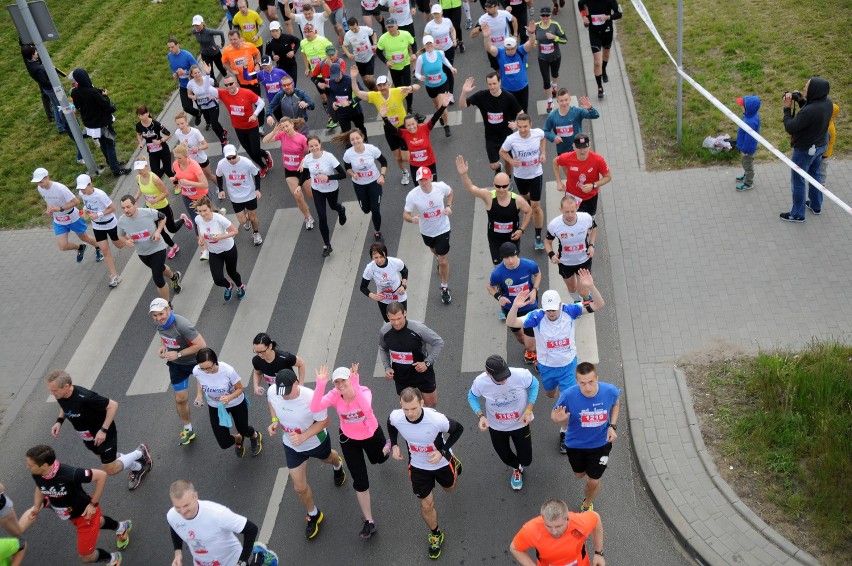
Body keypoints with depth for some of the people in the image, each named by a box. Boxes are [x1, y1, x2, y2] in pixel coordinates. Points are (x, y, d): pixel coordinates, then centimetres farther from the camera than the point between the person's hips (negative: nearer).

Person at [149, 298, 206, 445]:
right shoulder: (159, 323, -13)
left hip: (196, 361, -5)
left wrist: (178, 354, -33)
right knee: (180, 399, 8)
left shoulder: (182, 325, -36)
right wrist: (163, 347, -10)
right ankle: (188, 430, 27)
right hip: (176, 365, 5)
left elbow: (201, 345, -34)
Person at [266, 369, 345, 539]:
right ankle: (313, 515, 38)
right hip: (292, 446, 2)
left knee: (327, 458, 35)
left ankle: (337, 465, 75)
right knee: (300, 487, 8)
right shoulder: (272, 391, -29)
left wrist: (303, 437, -37)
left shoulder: (312, 398, -42)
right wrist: (274, 420, -19)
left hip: (317, 442, -2)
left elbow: (324, 421, -24)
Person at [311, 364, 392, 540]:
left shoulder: (363, 391, -32)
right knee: (360, 482, 4)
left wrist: (355, 385, -64)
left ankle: (386, 447, 70)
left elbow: (367, 408, -55)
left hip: (371, 434, -1)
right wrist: (320, 385, -55)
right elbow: (315, 408, -44)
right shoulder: (334, 395, -26)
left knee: (379, 459, 31)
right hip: (349, 439, 1)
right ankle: (369, 522, 22)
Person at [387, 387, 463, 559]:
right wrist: (394, 444, -15)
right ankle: (435, 535, 39)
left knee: (450, 488, 30)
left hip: (442, 461, -1)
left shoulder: (436, 419, -40)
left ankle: (454, 463, 63)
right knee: (426, 505, 10)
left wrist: (443, 451, -28)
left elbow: (458, 429, -19)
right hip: (418, 466, 1)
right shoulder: (396, 417, -30)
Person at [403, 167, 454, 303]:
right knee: (434, 250, 32)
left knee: (443, 260, -1)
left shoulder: (441, 187, -24)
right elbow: (405, 214, -19)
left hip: (442, 228, -2)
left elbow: (450, 193, 1)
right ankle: (440, 258, 69)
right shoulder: (412, 195, -28)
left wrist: (449, 206, -15)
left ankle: (445, 288, 20)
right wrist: (412, 219, -42)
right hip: (426, 230, 2)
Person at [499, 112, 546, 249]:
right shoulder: (511, 139, -26)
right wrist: (511, 161, -25)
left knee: (536, 206, -3)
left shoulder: (539, 133, -21)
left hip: (536, 174, -1)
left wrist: (543, 152, -7)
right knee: (524, 196, 29)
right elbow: (502, 152, -7)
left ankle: (538, 237, 9)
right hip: (520, 175, 1)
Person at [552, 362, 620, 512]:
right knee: (580, 474, 27)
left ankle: (587, 504, 49)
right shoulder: (569, 395, -34)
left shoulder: (610, 391, -28)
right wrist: (558, 419, -42)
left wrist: (612, 426, -13)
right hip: (575, 444, 0)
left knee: (593, 481, 15)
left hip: (601, 443, 0)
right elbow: (554, 416, -18)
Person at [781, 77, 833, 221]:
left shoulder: (809, 111, -37)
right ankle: (816, 205, 46)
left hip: (805, 150, -8)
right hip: (821, 146, 8)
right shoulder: (828, 102, -11)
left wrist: (787, 107, -18)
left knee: (798, 181, 10)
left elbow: (790, 127, -27)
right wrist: (802, 101, -6)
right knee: (815, 174, 28)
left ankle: (797, 214, 24)